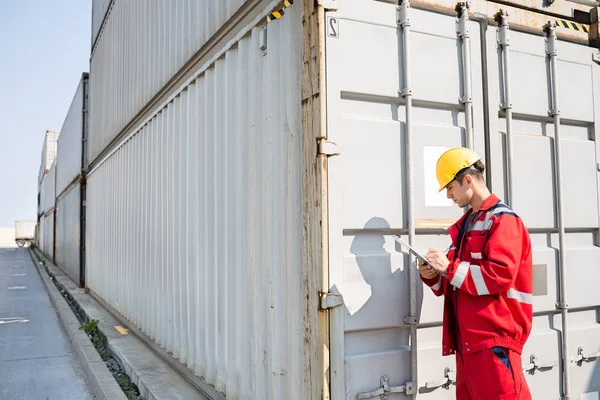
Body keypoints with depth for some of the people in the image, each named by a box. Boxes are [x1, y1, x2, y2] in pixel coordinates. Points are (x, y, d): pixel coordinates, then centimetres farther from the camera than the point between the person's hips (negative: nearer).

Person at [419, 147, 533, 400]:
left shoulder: (502, 219, -8)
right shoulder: (466, 224, 18)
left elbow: (499, 276, -21)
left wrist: (449, 267, -17)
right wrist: (433, 276, 3)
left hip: (494, 338, -9)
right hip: (468, 338, 9)